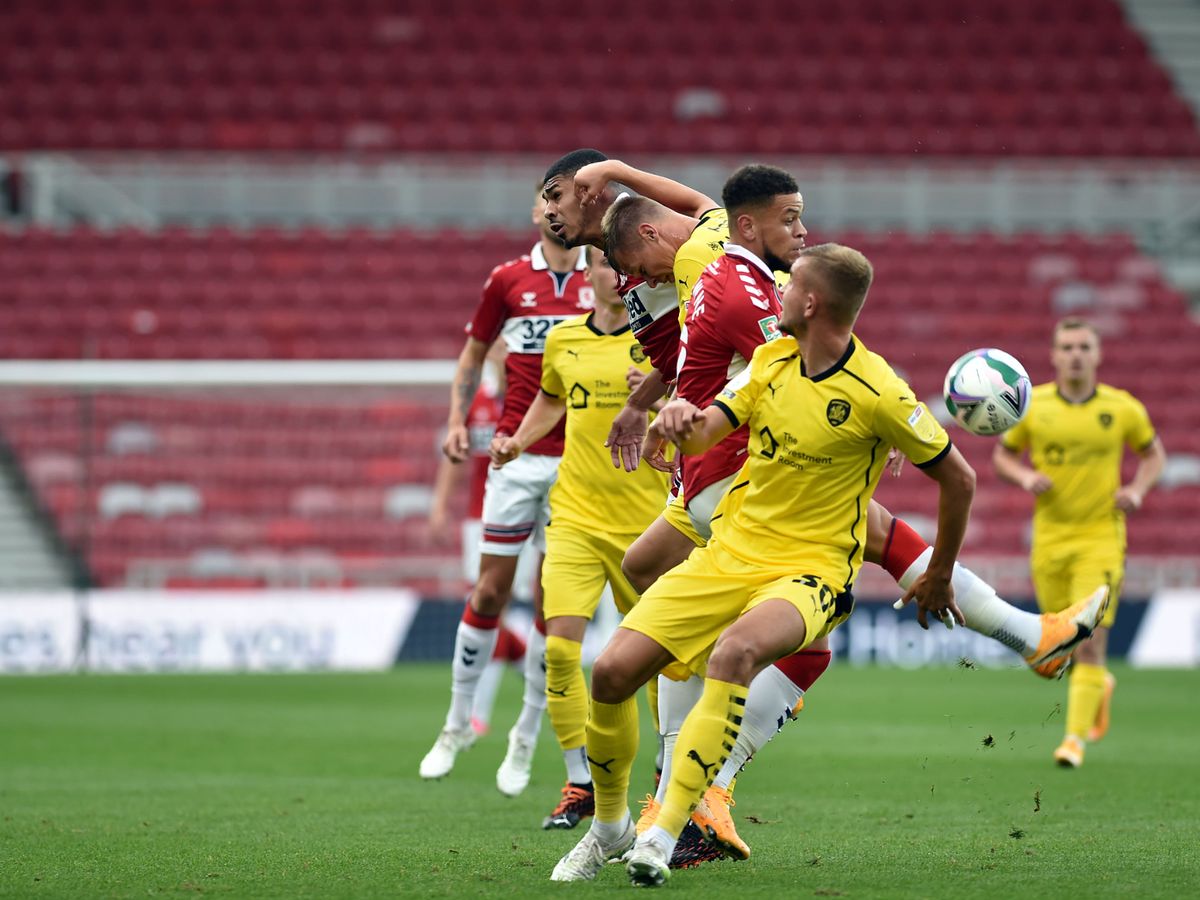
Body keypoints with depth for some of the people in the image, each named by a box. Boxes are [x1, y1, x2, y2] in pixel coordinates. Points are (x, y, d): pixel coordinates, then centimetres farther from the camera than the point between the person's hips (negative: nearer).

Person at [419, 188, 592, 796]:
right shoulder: (507, 280, 4)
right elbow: (473, 355, 15)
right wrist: (457, 419, 3)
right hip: (517, 454, 0)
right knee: (490, 591, 0)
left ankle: (526, 738, 12)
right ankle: (458, 723, 15)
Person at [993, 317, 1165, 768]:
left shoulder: (1123, 408, -3)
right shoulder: (1032, 405, -1)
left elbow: (1154, 453, 13)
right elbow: (1003, 453, 12)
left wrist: (1137, 490, -5)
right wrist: (1026, 477, -9)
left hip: (1101, 535, -2)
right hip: (1049, 537, 2)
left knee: (1090, 641, -13)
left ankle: (1075, 738, -6)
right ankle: (1100, 687, 42)